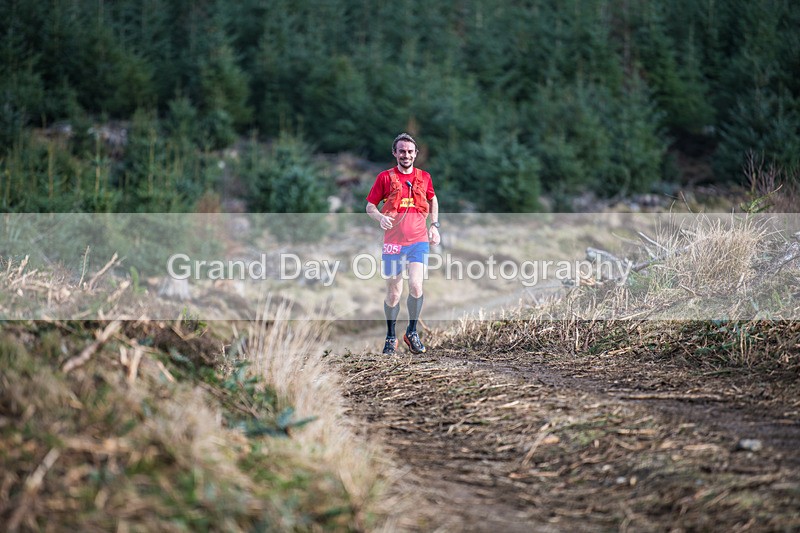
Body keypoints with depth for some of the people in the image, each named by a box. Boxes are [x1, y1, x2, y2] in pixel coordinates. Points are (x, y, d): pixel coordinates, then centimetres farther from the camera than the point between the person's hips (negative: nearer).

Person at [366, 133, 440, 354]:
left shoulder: (424, 177, 8)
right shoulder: (385, 177, 1)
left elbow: (433, 200, 26)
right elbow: (370, 206, 6)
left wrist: (434, 225, 16)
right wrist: (380, 217, -15)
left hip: (418, 241, 1)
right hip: (393, 242, -1)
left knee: (416, 286, -19)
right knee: (393, 293, 3)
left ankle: (412, 332, 0)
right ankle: (391, 337, 22)